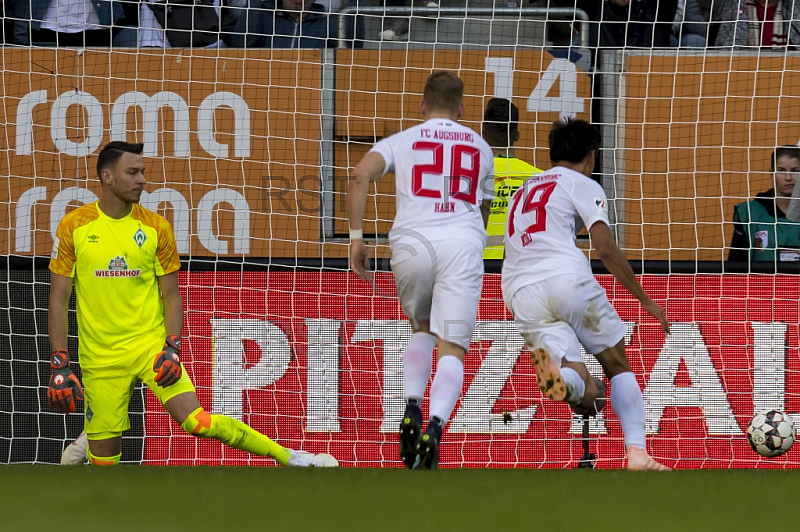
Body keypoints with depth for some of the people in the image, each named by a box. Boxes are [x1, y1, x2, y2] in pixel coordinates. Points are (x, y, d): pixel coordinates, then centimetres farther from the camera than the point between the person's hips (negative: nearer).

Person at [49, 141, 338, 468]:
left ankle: (288, 456, -11)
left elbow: (171, 296, 6)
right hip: (101, 361, 0)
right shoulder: (73, 227, -3)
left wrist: (171, 348, -9)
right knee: (104, 458, -5)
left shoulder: (155, 227, 1)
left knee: (197, 422, -17)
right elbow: (58, 299, 0)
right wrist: (59, 365, -6)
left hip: (151, 347, 0)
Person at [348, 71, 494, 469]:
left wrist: (356, 236, -1)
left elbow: (361, 175, -2)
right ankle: (436, 426, -30)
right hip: (463, 244, 0)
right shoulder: (480, 147, 24)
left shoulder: (401, 141, 17)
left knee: (421, 329, 25)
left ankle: (412, 411, 5)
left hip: (412, 243, 0)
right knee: (452, 348, -5)